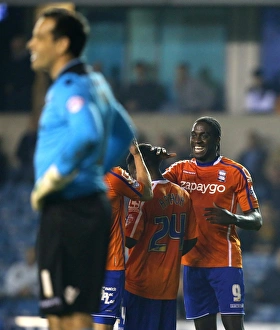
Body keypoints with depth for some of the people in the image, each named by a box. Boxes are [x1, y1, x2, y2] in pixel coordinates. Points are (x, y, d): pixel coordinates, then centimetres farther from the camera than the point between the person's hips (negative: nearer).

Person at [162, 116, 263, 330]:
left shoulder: (235, 172, -2)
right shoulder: (181, 170, 10)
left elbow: (256, 220, -4)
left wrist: (233, 218, -25)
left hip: (225, 262, -4)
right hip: (192, 262, 4)